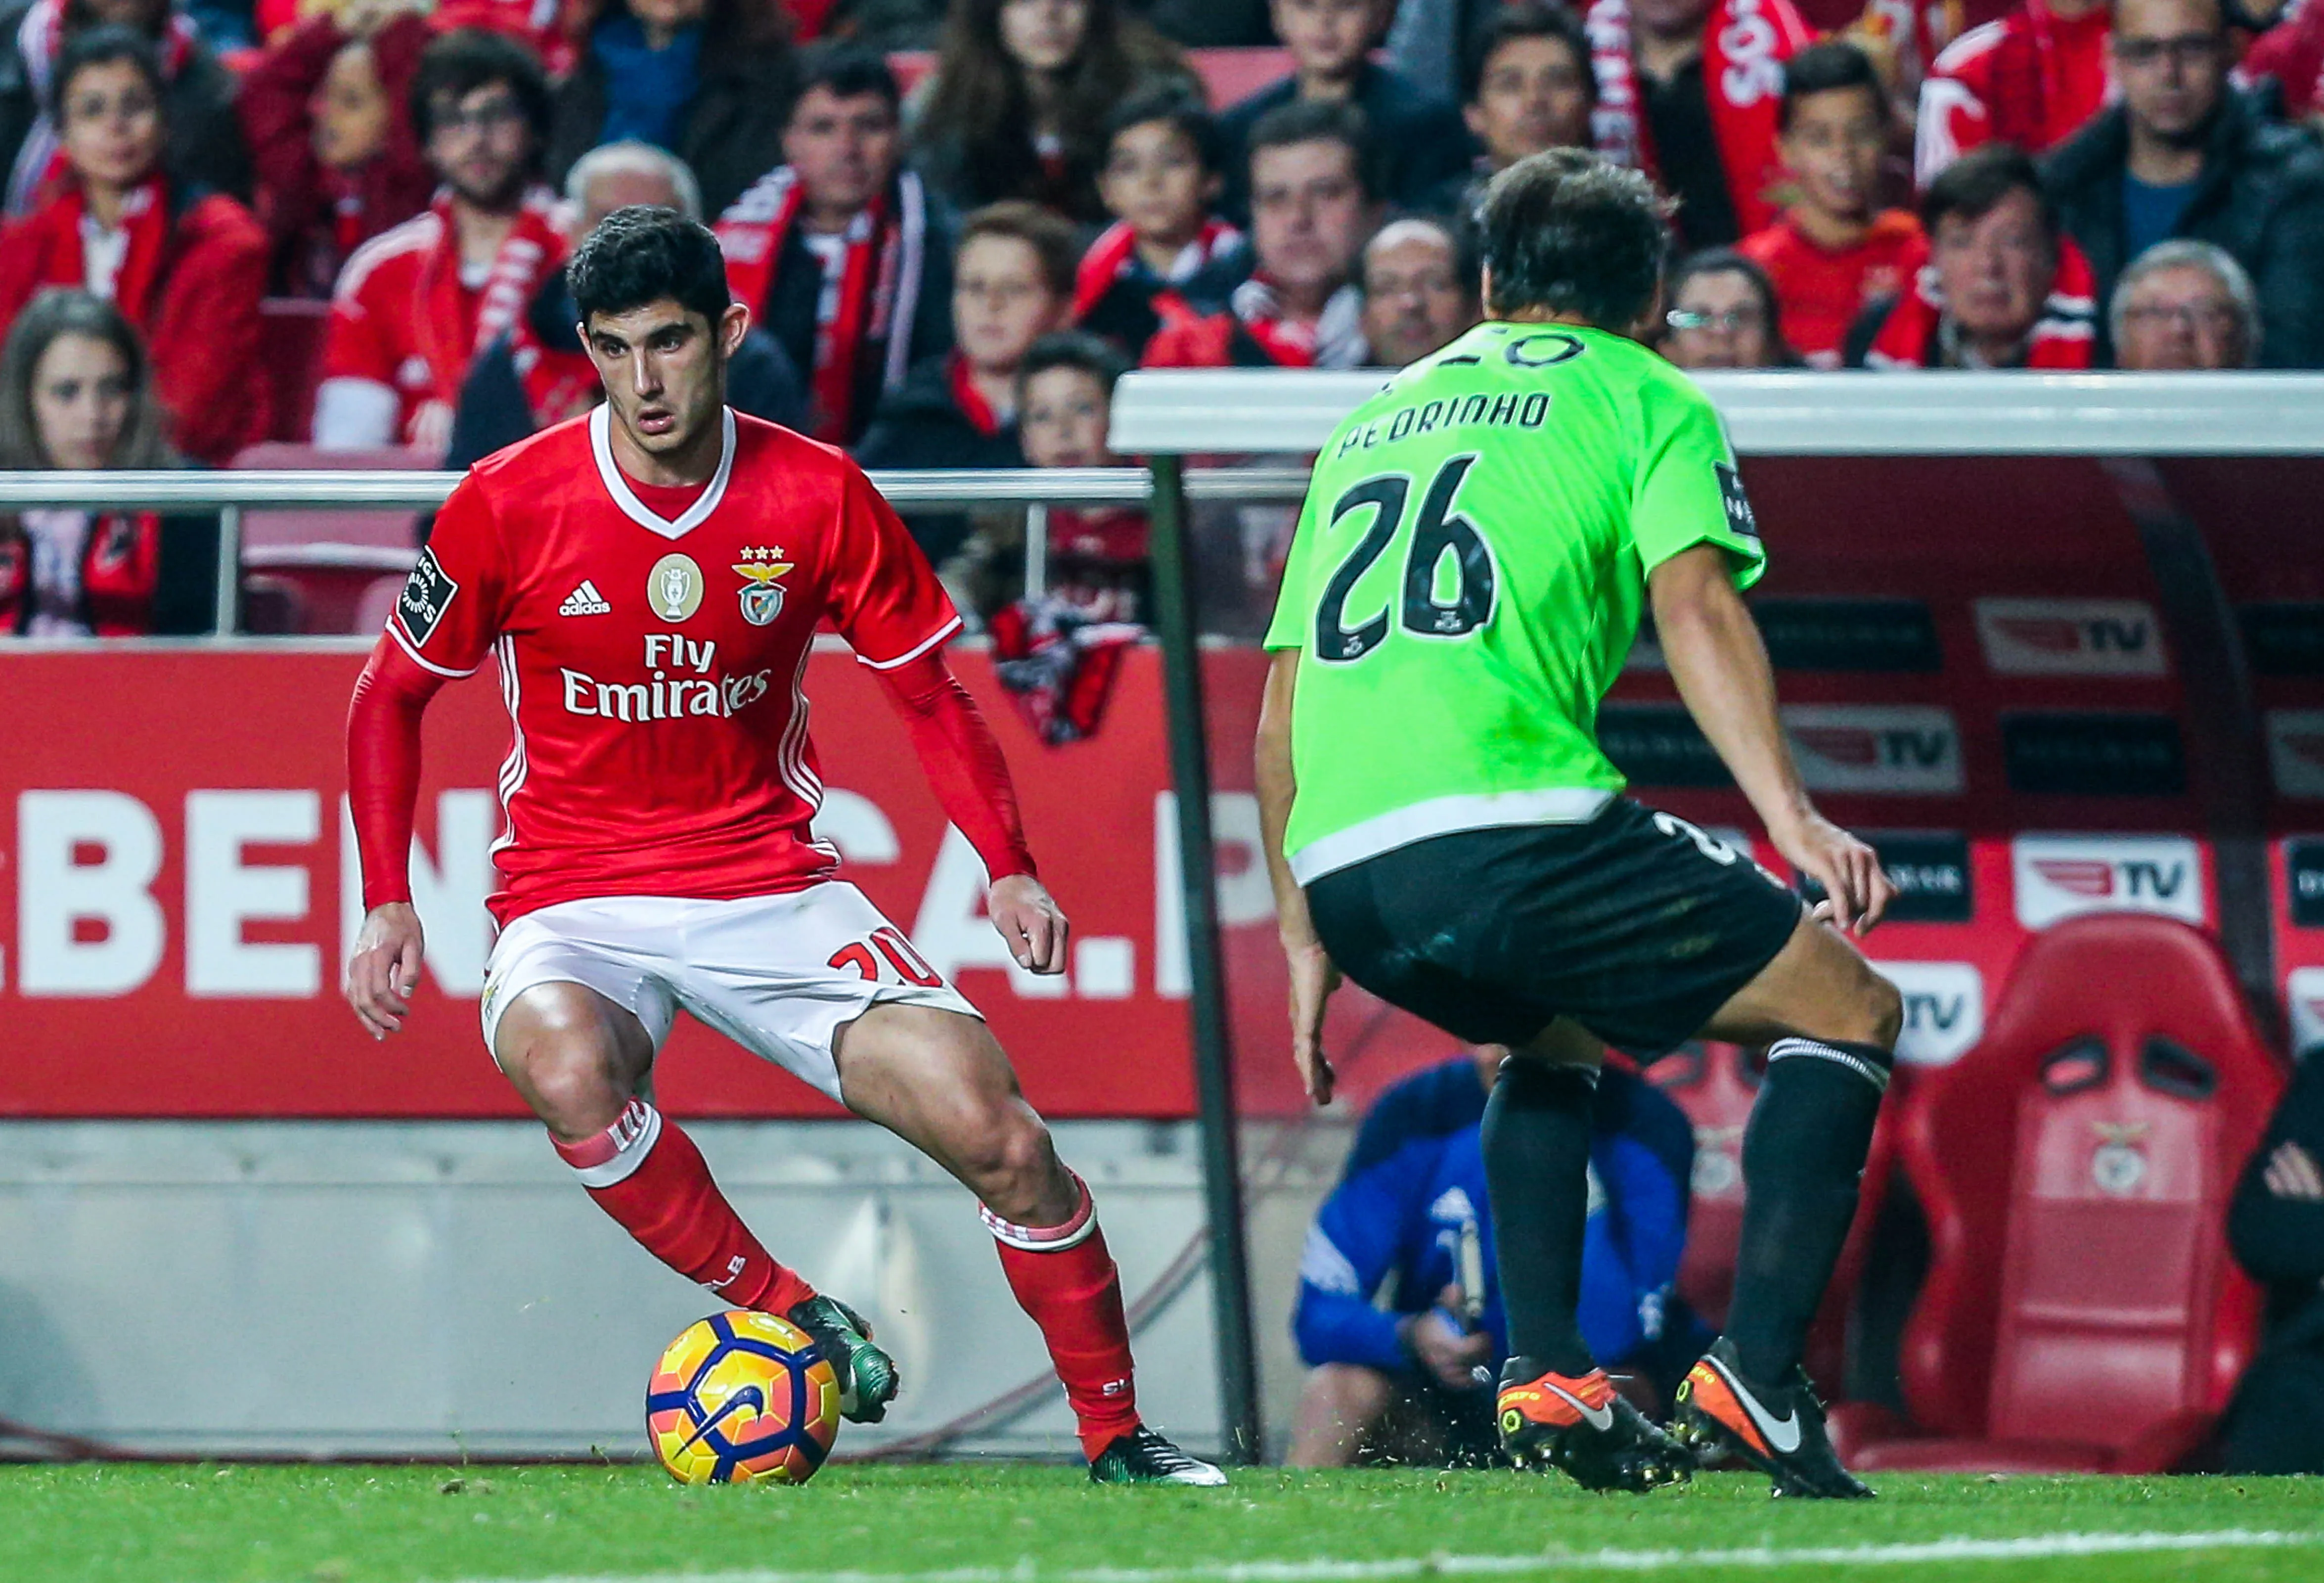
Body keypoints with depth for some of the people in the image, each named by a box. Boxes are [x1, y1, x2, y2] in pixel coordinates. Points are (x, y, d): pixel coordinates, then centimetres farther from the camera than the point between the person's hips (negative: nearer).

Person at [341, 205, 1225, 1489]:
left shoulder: (816, 497, -6)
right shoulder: (511, 504, -9)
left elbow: (925, 690, 6)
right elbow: (391, 696, 4)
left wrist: (1008, 867, -7)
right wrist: (386, 903, -5)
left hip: (771, 885, 1)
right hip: (574, 898, -1)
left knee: (996, 1132, -14)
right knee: (571, 1071, -37)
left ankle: (1116, 1435, 4)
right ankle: (790, 1318, -19)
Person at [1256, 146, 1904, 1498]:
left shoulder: (1374, 422, 30)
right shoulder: (1648, 402, 13)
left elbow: (1285, 702, 27)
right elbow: (1693, 602, -6)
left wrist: (1305, 939, 32)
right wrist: (1791, 817, -16)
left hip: (1342, 868, 6)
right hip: (1510, 825, -6)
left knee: (1553, 1042, 35)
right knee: (1850, 1014, 8)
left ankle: (1549, 1384, 19)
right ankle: (1757, 1378, -8)